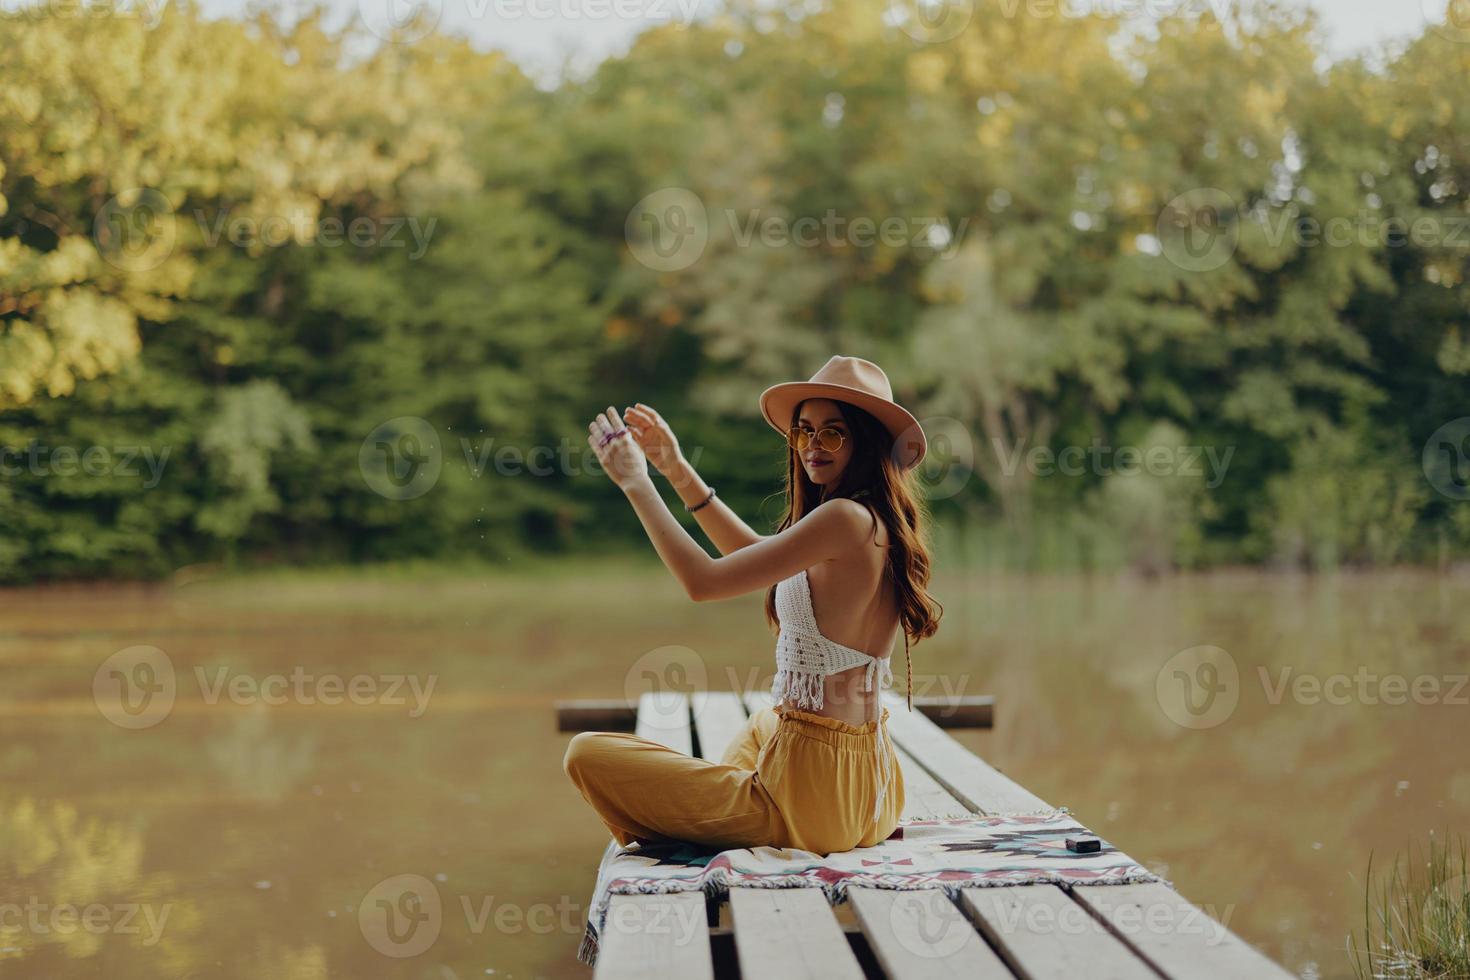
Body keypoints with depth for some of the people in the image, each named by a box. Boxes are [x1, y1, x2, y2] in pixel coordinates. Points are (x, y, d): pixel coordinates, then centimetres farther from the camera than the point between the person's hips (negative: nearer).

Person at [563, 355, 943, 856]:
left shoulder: (846, 518, -20)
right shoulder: (879, 523, 9)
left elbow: (702, 580, -20)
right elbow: (762, 556, 24)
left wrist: (636, 482, -8)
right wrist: (677, 471, 22)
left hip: (813, 787, -10)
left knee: (587, 754, -2)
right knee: (762, 724, 46)